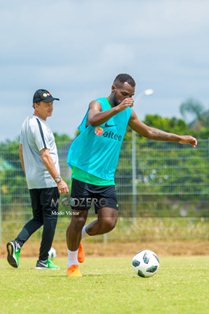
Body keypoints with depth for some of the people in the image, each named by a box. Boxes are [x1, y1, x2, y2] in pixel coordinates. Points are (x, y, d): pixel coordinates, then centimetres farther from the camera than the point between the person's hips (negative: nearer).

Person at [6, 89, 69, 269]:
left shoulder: (26, 123, 14)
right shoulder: (39, 125, -15)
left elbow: (21, 151, 22)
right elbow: (45, 156, -21)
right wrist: (59, 180, -23)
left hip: (33, 183, 9)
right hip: (47, 180, -9)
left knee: (38, 218, 15)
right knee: (50, 218, 0)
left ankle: (17, 244, -7)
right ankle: (43, 260, 3)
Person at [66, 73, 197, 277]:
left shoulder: (128, 114, 12)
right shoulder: (98, 104, -7)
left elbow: (148, 132, 27)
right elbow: (93, 120, -31)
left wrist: (179, 139, 27)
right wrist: (117, 108, -40)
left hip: (106, 179, 5)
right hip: (84, 174, -5)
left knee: (108, 222, -10)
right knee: (79, 219, -4)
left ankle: (81, 235, 21)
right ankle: (72, 264, 16)